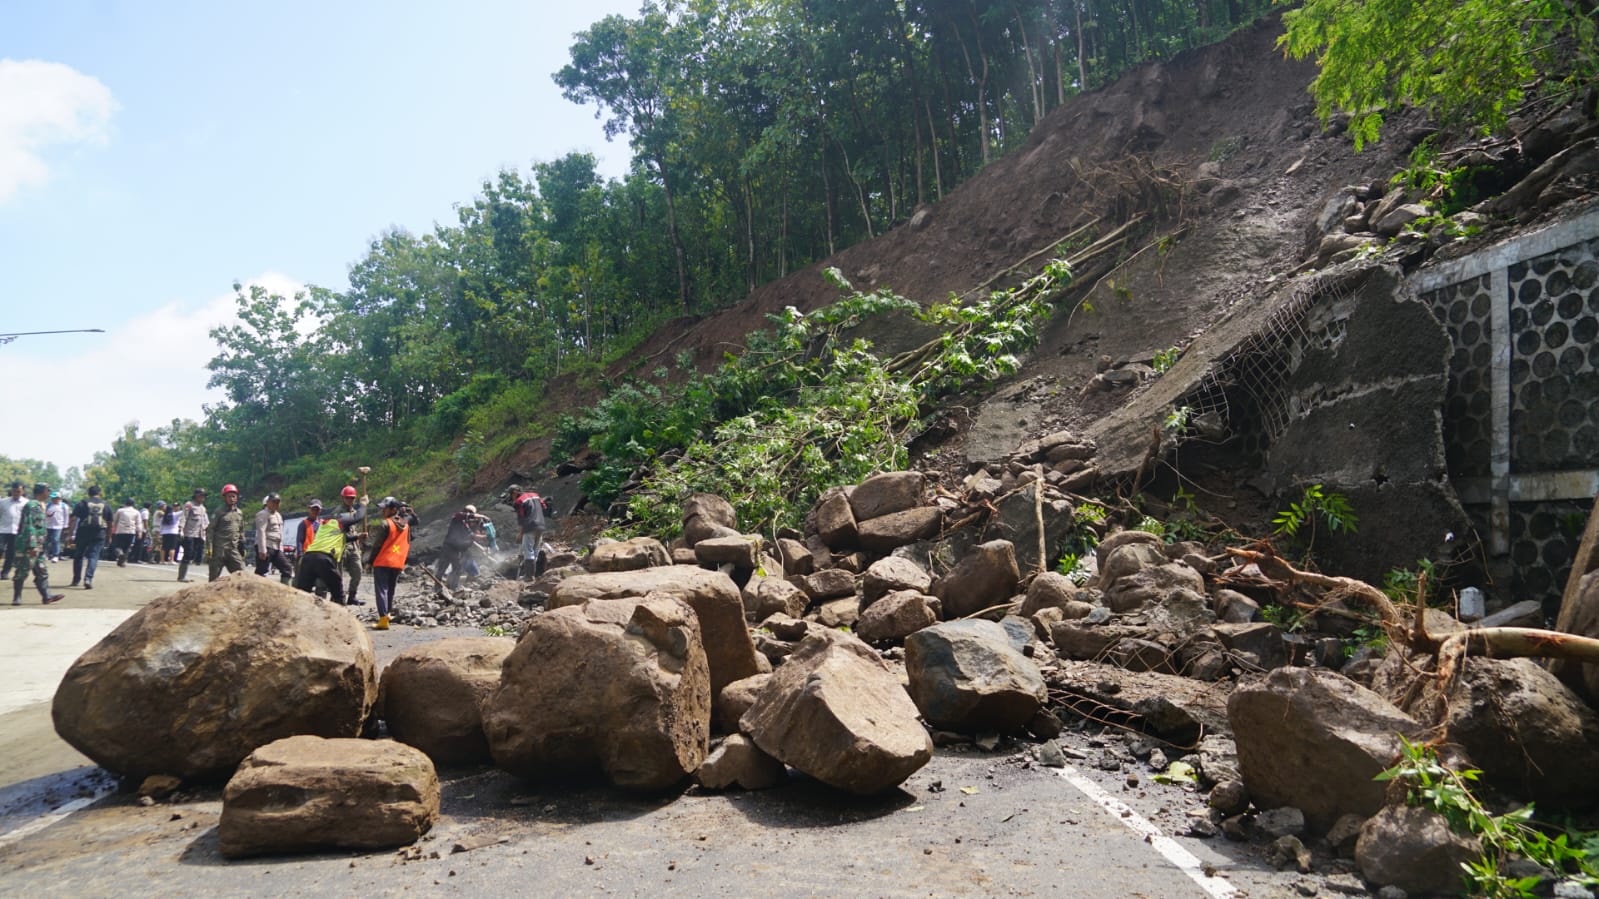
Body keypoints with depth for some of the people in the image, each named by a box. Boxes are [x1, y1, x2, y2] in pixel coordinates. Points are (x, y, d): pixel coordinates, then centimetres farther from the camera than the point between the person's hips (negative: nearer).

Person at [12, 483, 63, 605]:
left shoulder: (40, 506, 15)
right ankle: (17, 598, 7)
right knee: (22, 572, -1)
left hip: (37, 547, 10)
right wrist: (32, 546, -24)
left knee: (42, 572, 6)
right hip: (27, 546, -10)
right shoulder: (31, 505, -15)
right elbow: (29, 527, -21)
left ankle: (46, 596, 5)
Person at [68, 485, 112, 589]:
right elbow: (110, 523, 15)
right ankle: (88, 578, -17)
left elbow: (73, 518, -5)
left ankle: (76, 580, 21)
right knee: (93, 556, 0)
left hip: (83, 532, 0)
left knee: (78, 555, 14)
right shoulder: (106, 504, 11)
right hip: (99, 534, 0)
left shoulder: (82, 502, 5)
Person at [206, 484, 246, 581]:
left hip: (234, 549, 4)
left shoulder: (240, 513, 13)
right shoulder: (219, 512, -3)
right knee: (214, 576, 3)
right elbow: (211, 529, -5)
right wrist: (209, 546, -12)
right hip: (219, 549, -4)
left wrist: (242, 546, 16)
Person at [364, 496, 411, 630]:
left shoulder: (385, 524, -11)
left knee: (381, 590, -6)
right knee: (390, 590, 18)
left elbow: (377, 545, -10)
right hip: (398, 563, 6)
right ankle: (386, 615, 26)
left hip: (383, 562, -6)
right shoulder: (406, 525, 10)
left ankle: (383, 619, -15)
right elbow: (408, 545, 15)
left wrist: (369, 561, -3)